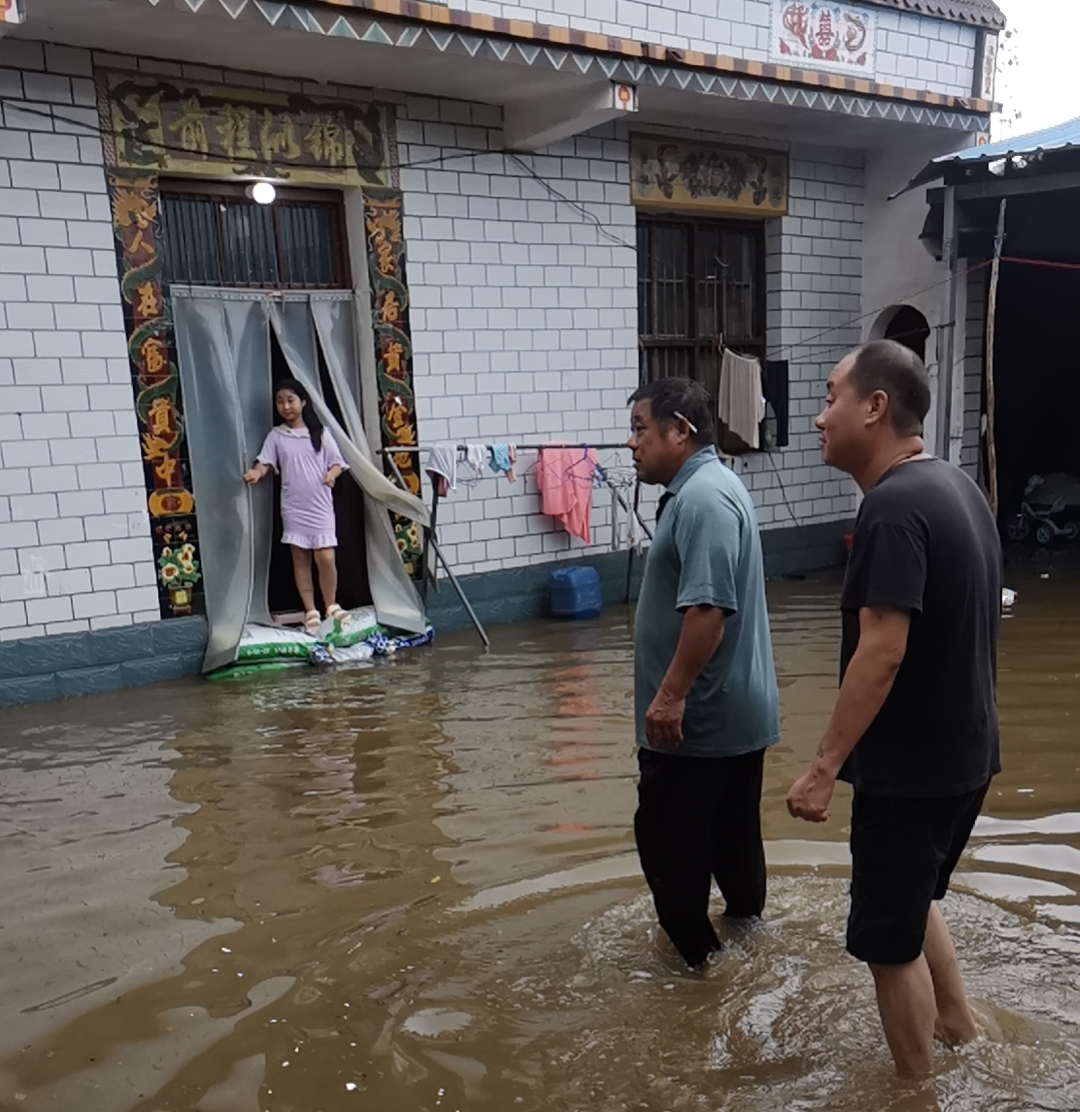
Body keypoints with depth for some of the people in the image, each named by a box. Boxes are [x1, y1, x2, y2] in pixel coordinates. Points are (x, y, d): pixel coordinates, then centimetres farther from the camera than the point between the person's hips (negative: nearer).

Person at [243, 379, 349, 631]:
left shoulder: (320, 433, 4)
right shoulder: (276, 435, 6)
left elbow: (337, 462, 4)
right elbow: (265, 461, -1)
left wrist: (332, 473, -18)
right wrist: (256, 472, -23)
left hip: (320, 505, -1)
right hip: (293, 507, 1)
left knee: (326, 558, -8)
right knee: (300, 559, 5)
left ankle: (331, 606, 12)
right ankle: (310, 611, 15)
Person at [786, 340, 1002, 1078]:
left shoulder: (893, 506, -22)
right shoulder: (956, 486, 8)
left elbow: (882, 652, -27)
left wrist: (826, 767, -22)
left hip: (911, 765, -10)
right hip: (964, 751, 10)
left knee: (889, 938, 8)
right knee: (913, 898, 28)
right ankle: (959, 1027, 44)